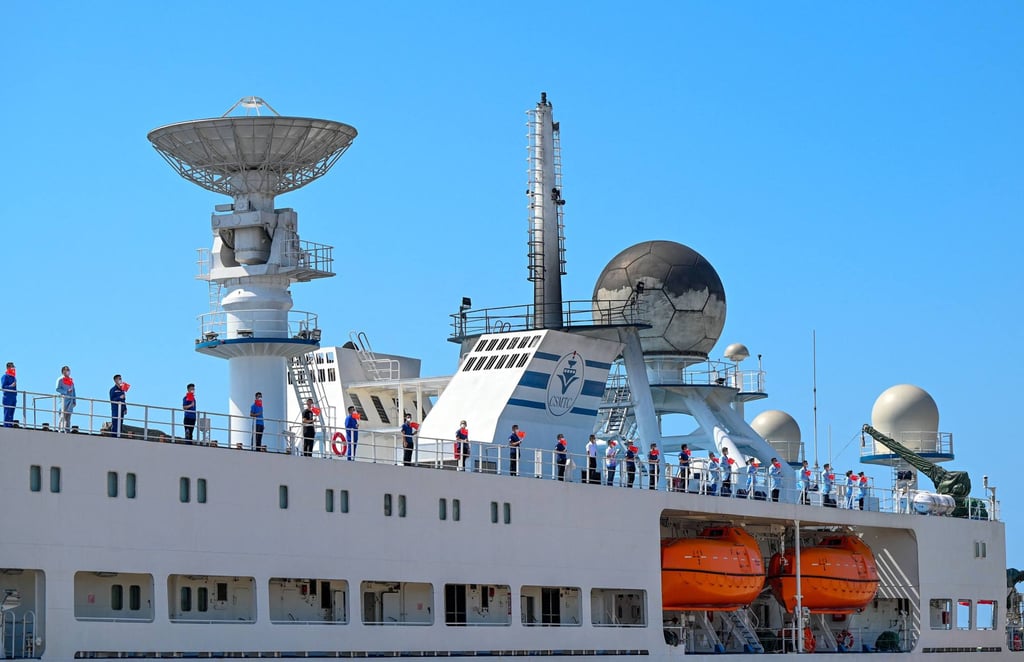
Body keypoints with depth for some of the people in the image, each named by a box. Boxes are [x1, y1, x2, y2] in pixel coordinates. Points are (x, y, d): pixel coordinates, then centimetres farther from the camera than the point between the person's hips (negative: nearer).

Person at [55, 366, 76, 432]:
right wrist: (66, 391, -18)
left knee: (68, 414, 3)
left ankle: (67, 429, 4)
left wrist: (74, 400, 14)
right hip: (64, 398, -6)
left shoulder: (71, 380, 19)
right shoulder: (60, 379, 0)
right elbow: (58, 389, -9)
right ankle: (61, 428, -14)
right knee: (63, 413, -12)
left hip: (70, 399, 6)